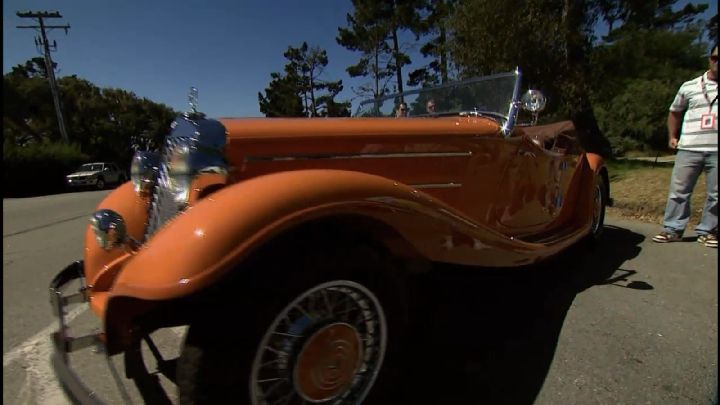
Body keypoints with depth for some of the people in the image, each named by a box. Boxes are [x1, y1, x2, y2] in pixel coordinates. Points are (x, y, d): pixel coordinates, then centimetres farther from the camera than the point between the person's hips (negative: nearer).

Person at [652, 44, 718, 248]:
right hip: (689, 149, 0)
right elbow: (674, 112, 21)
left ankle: (707, 231, 16)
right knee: (678, 190, 1)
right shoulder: (689, 87, 9)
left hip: (715, 150, 0)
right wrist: (672, 136, 13)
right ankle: (673, 229, 10)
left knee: (715, 194, 3)